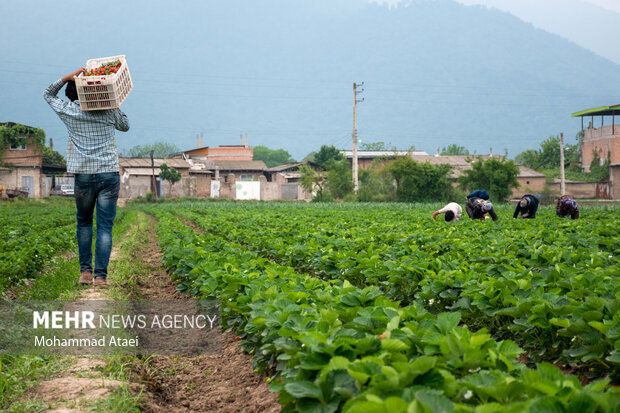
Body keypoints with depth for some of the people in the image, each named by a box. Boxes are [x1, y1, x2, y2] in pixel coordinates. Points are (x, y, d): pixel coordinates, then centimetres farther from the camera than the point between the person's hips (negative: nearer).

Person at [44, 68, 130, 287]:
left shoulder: (69, 111, 4)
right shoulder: (107, 110, 6)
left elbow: (48, 94, 22)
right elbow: (125, 126, 24)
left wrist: (68, 77, 10)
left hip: (83, 175, 0)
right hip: (109, 174, 0)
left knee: (84, 222, 18)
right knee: (105, 226, 0)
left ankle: (85, 271, 14)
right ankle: (100, 275, -6)